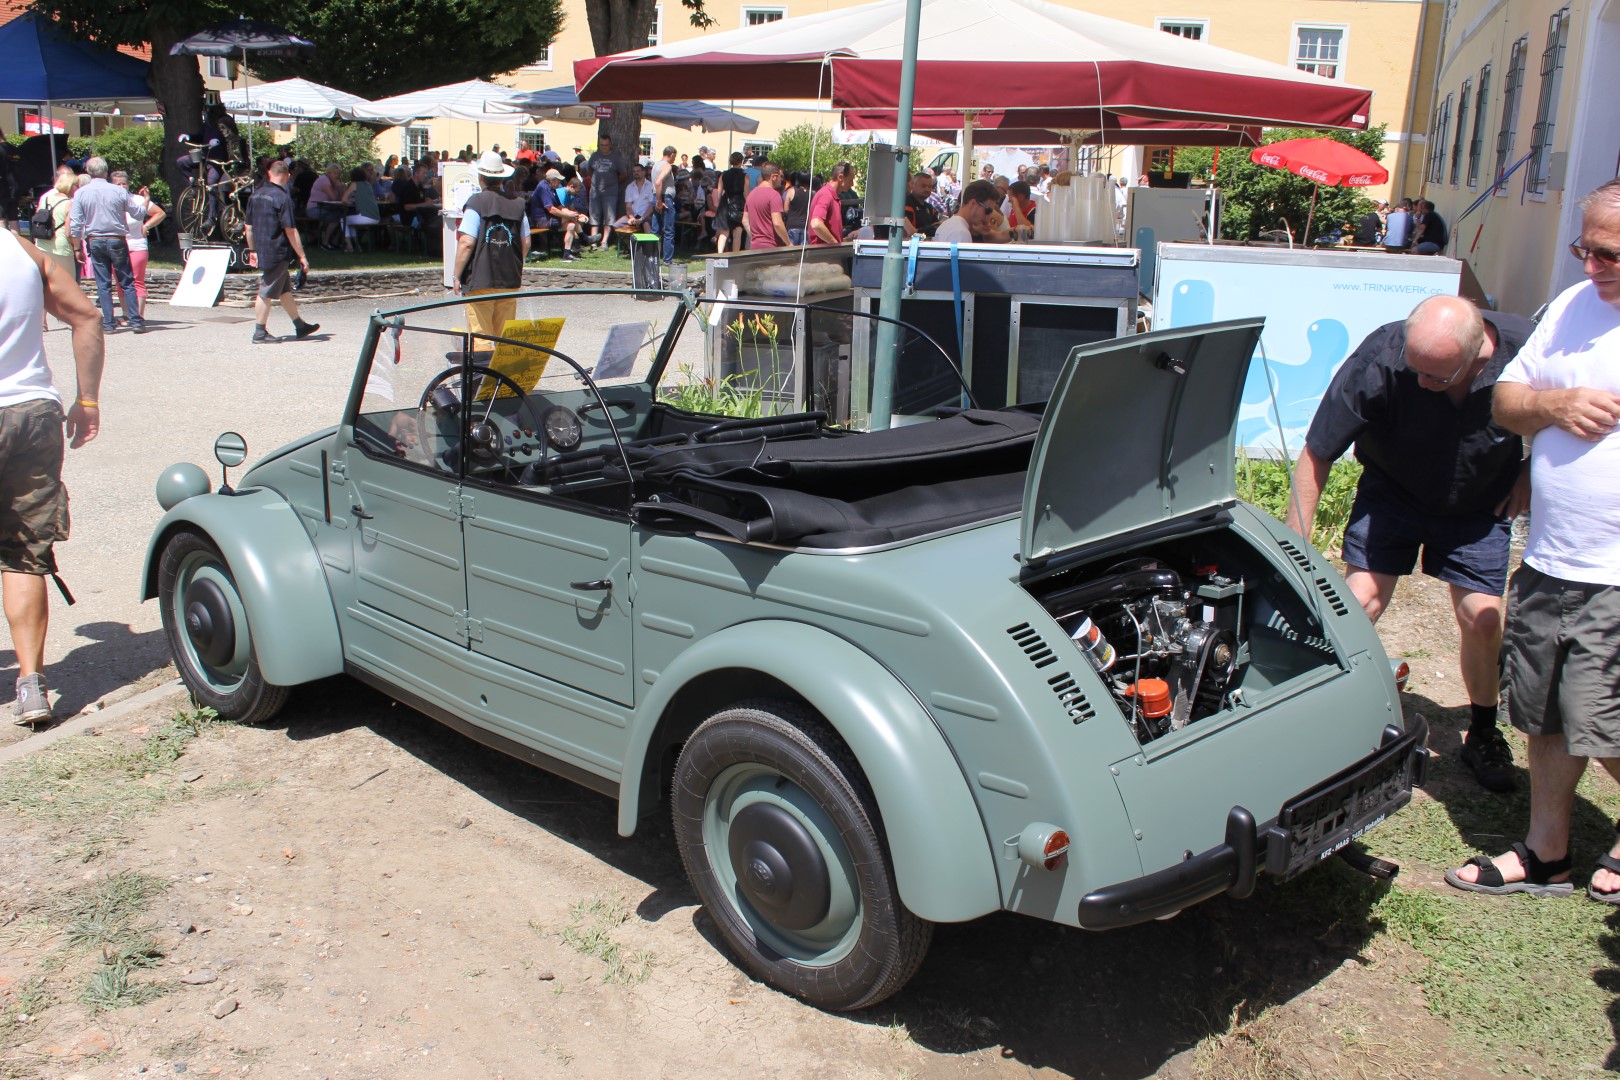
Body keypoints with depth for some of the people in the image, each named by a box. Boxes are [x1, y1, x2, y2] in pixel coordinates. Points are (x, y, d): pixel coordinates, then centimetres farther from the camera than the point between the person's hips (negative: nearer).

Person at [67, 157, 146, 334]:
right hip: (117, 240, -1)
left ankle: (108, 323, 3)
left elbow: (75, 224, -3)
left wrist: (77, 248, 5)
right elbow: (138, 212, 6)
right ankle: (135, 321, 0)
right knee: (127, 283, 5)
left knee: (103, 284, 6)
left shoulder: (80, 193, -2)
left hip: (95, 241, 1)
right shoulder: (119, 191, -6)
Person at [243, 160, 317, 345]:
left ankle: (300, 326, 25)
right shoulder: (282, 198, -15)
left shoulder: (256, 196, 9)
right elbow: (290, 231, -17)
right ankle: (260, 333, 4)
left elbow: (249, 227, 14)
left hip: (262, 252, 8)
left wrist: (253, 250, 23)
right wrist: (302, 256, -13)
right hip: (277, 253, -8)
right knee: (267, 292, -2)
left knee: (285, 289, 16)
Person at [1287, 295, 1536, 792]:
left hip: (1478, 504, 1)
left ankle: (1483, 734, 22)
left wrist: (1532, 472, -9)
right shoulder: (1381, 357, -33)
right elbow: (1318, 451, -24)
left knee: (1482, 619, -1)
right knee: (1359, 604, -11)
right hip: (1392, 491, -1)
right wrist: (1295, 544, -23)